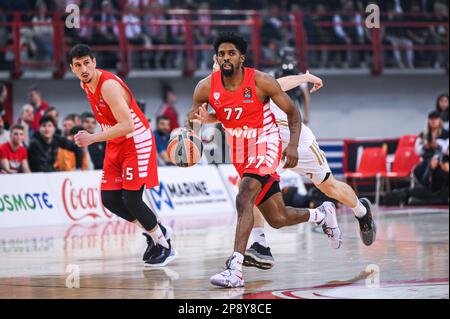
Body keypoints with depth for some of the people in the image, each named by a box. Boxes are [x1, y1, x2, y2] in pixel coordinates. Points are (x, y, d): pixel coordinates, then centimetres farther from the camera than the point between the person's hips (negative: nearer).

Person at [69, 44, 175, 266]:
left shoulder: (108, 85, -26)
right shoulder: (86, 84, 2)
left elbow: (127, 125, -33)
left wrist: (92, 138, -37)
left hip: (137, 142, -9)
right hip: (116, 144, 9)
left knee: (131, 199, -13)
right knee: (109, 199, 2)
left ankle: (164, 245, 6)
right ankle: (154, 232, 21)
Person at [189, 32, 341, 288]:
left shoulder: (261, 82, -16)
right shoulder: (206, 87, -8)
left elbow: (293, 111, -7)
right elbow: (192, 119, 5)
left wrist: (293, 145, -20)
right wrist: (195, 119, -20)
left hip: (265, 145, -5)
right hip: (240, 152, 5)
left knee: (244, 199, -29)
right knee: (278, 219, 11)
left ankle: (236, 269, -33)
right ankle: (322, 214, 43)